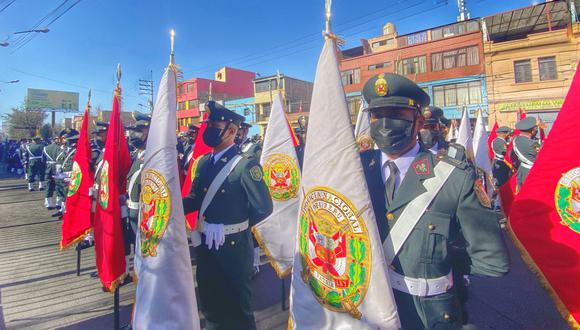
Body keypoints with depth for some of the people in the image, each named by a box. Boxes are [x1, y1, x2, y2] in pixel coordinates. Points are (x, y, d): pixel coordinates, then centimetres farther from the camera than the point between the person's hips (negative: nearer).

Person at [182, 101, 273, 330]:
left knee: (237, 309, 14)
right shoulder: (204, 162, 5)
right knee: (210, 305, 24)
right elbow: (195, 200, 11)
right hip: (205, 246, 7)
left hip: (233, 249, -6)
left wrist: (234, 227, -7)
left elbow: (263, 208, -15)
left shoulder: (245, 165, -17)